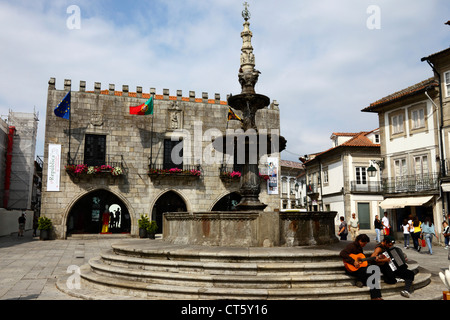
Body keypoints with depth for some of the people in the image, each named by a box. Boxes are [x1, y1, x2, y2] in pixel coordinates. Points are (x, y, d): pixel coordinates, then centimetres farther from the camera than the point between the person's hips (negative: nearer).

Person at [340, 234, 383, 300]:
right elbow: (342, 254, -30)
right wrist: (353, 262, -31)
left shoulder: (360, 247, 16)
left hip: (360, 267, 9)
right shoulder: (352, 246, -13)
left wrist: (373, 259, 14)